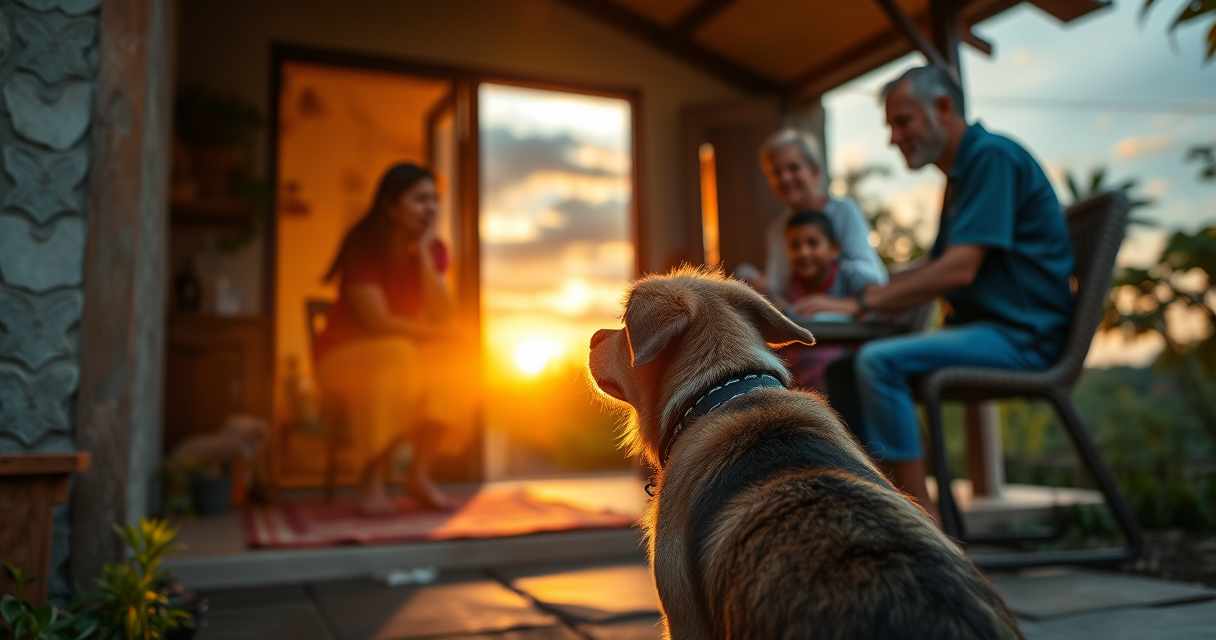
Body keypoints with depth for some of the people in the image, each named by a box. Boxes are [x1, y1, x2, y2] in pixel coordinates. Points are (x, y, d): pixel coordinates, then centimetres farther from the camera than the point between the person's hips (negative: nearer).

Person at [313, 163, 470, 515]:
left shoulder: (433, 249, -2)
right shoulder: (363, 246, -16)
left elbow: (443, 318, -15)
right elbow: (378, 321, -24)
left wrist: (422, 252, -19)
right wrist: (435, 335, -20)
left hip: (407, 349, 5)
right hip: (346, 353, -5)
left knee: (448, 357, -26)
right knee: (398, 356, -36)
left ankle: (419, 473, -19)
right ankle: (373, 480, -24)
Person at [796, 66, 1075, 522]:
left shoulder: (991, 155, -12)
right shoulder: (960, 173, 20)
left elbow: (959, 269, -22)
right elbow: (935, 270, 22)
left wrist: (860, 304, -20)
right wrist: (867, 293, 7)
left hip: (1019, 336, -10)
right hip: (978, 329, 10)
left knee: (879, 361, -28)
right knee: (841, 370, 3)